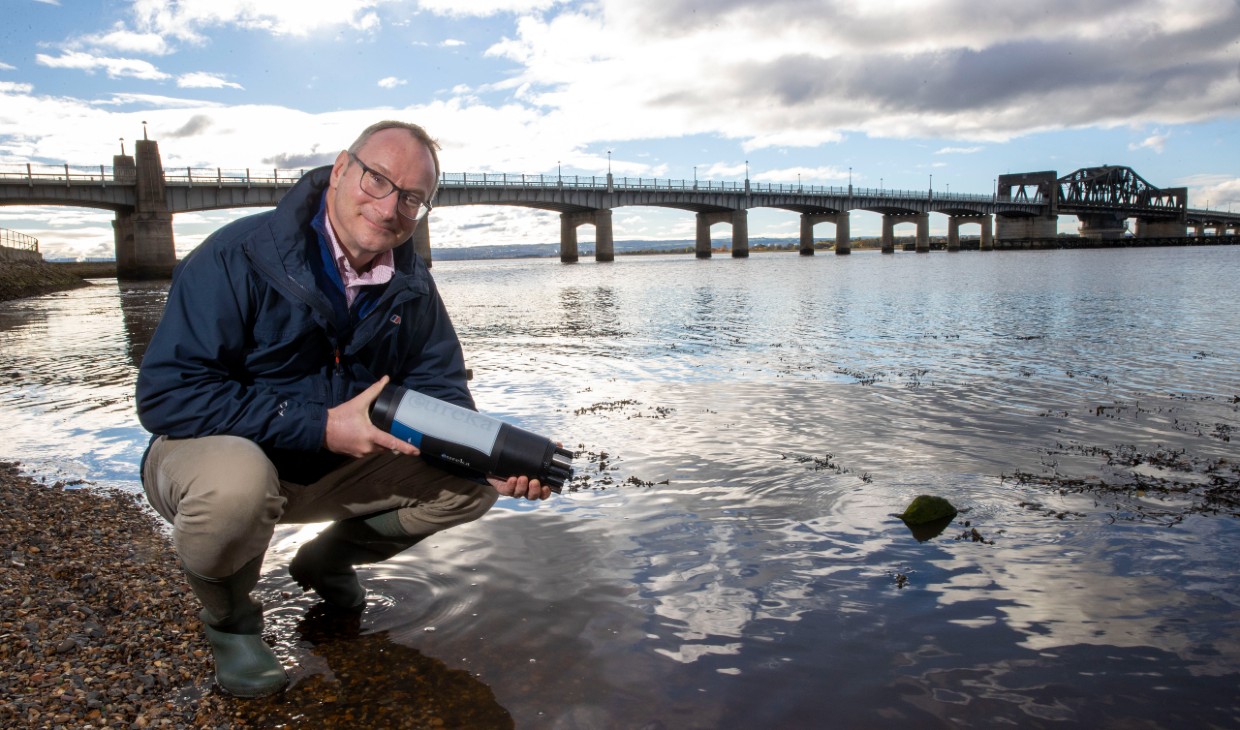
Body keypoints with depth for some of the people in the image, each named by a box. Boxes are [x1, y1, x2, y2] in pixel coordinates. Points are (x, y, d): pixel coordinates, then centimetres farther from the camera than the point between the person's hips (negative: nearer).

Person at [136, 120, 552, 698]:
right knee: (237, 483, -40)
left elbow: (438, 390, -2)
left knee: (472, 481, -7)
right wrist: (319, 427, -32)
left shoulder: (411, 286, -5)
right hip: (218, 452, -5)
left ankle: (326, 561, 17)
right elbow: (165, 393, -26)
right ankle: (229, 617, -3)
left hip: (335, 465, 5)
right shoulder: (240, 255, -23)